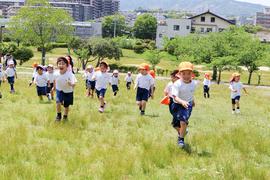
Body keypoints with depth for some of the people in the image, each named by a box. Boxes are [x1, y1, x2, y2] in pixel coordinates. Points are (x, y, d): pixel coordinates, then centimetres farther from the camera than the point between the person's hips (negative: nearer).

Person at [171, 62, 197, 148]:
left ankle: (181, 138, 0)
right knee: (175, 124, 13)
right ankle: (181, 132, 48)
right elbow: (175, 97, -32)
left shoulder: (194, 83, -9)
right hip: (177, 104, 0)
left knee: (183, 122, -20)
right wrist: (182, 102, -51)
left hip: (188, 105, 1)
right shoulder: (177, 84, -24)